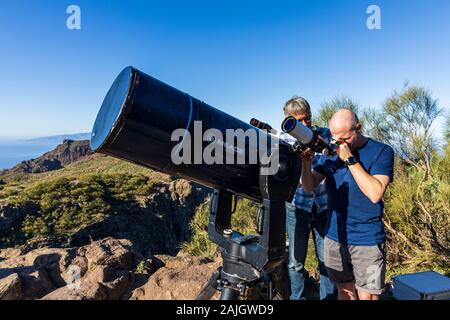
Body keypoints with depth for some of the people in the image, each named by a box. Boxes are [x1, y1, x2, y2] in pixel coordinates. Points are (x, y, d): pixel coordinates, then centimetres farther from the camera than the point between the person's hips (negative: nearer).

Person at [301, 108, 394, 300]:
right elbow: (309, 186, -1)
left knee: (367, 295, 4)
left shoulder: (381, 151, -8)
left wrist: (350, 159, -21)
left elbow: (375, 194, -20)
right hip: (334, 238, 4)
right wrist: (306, 161, -18)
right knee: (344, 292, 17)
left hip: (367, 242, -3)